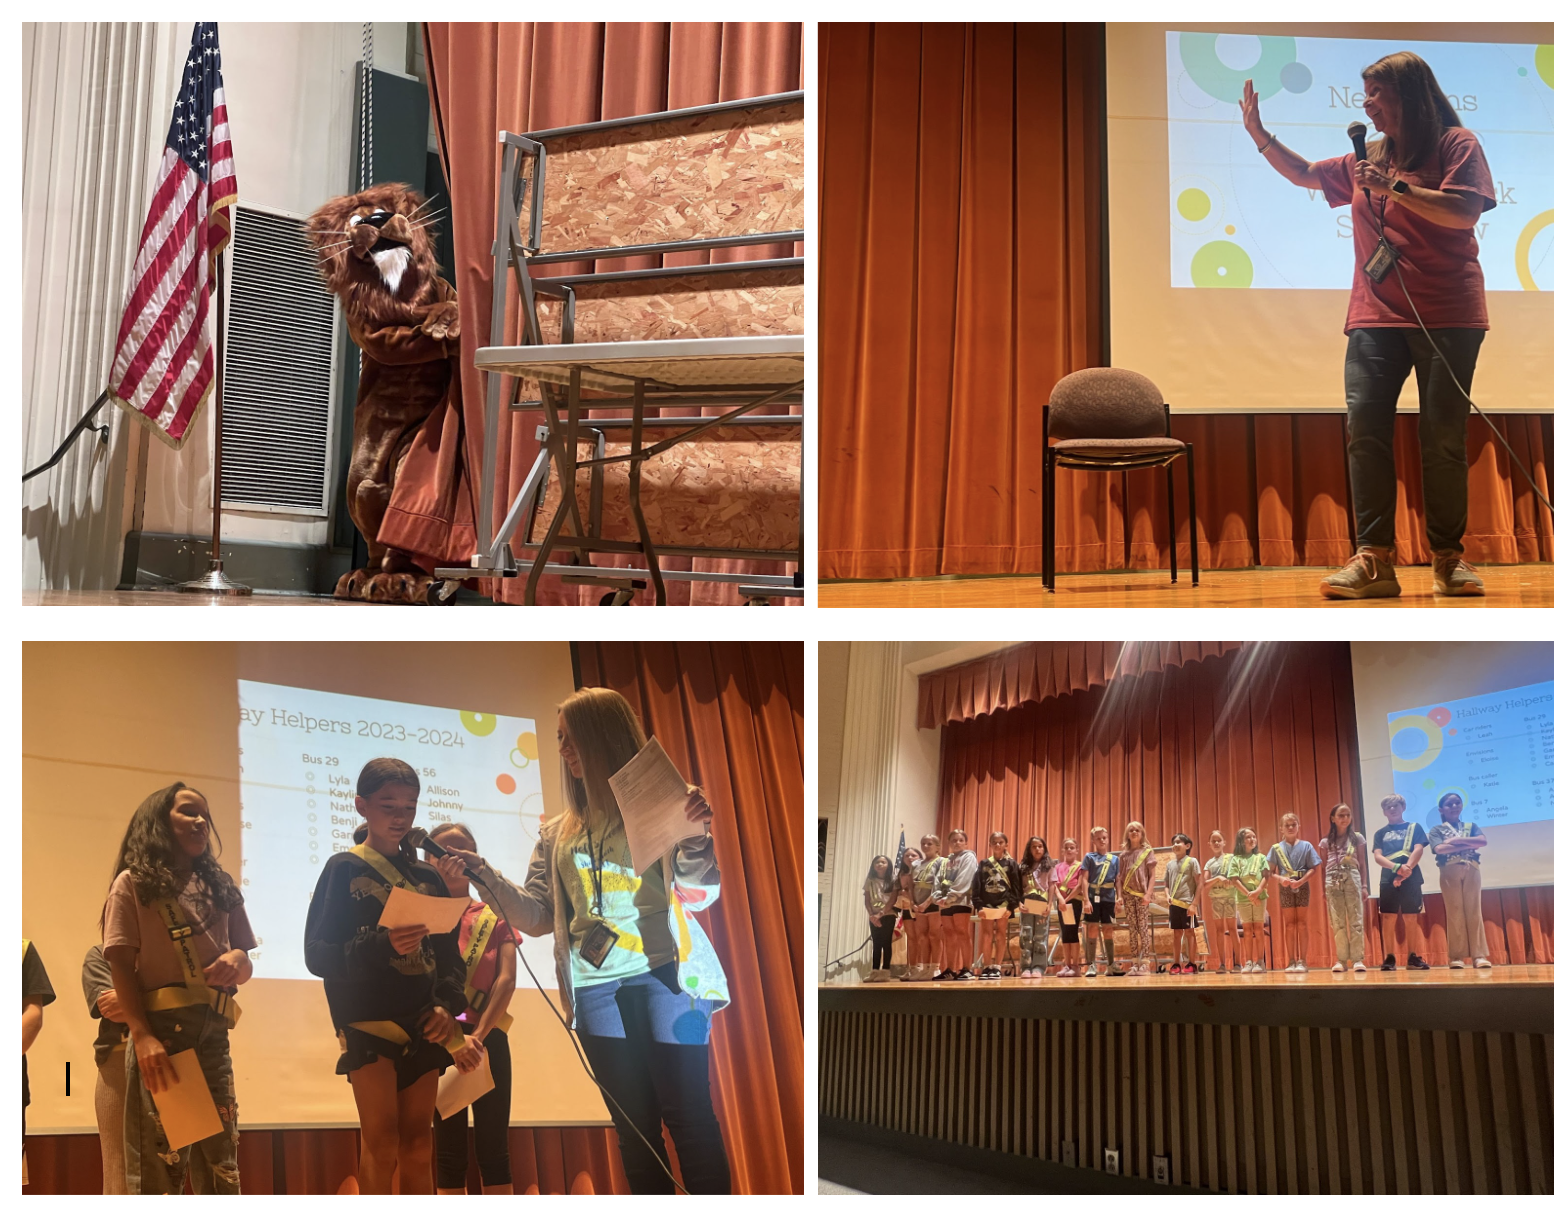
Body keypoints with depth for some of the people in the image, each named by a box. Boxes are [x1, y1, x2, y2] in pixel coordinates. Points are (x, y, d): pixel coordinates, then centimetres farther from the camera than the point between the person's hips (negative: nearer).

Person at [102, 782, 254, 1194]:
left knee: (221, 1166, 1)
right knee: (159, 1168, -9)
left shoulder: (220, 887, 21)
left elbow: (246, 960, 22)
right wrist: (142, 1037, -18)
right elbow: (122, 966, -4)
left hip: (213, 1036, 5)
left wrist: (237, 962, -4)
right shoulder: (133, 883, 5)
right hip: (162, 1034, -5)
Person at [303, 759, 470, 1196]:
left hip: (422, 1025, 4)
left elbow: (450, 953, 13)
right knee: (382, 1138, -11)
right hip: (369, 1021, -4)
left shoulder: (428, 876, 14)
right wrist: (383, 946, -23)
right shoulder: (343, 869, 2)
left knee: (417, 1139, 4)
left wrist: (448, 1004, -7)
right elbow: (318, 954, -6)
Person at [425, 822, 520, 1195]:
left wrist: (479, 1034, -16)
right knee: (449, 1147, -1)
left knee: (493, 1145, 0)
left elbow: (507, 979, -3)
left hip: (488, 1038, 2)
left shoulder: (495, 915, 10)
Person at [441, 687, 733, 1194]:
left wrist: (694, 838, -25)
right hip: (595, 989, 5)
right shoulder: (558, 834, 17)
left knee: (689, 1117, -8)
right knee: (634, 1125, 7)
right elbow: (538, 915, 13)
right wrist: (487, 878, -2)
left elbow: (697, 896, -6)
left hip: (663, 975, -5)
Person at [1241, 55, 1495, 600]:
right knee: (1364, 429, -10)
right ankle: (1374, 559, -13)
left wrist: (1394, 188, -15)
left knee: (1443, 438, -2)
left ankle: (1449, 558, 5)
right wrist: (1260, 135, 20)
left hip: (1447, 317, -5)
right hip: (1375, 318, 5)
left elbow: (1464, 211, -13)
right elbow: (1306, 174, 30)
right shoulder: (1366, 159, 19)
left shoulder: (1456, 145, 1)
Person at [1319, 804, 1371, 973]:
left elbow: (1362, 864, 10)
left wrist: (1364, 886, 2)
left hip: (1352, 878, -1)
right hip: (1333, 881, 1)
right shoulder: (1326, 842, 11)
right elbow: (1323, 867, 11)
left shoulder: (1357, 838, 10)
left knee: (1356, 920, -6)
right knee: (1338, 922, 0)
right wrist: (1323, 891, 7)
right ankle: (1341, 960, 0)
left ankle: (1357, 959, -7)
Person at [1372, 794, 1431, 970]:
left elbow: (1418, 850, -3)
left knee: (1411, 918, 1)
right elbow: (1378, 857, 1)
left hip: (1411, 878, -1)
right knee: (1388, 919, -3)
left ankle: (1412, 957, 6)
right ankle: (1389, 958, 0)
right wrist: (1398, 867, -16)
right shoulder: (1380, 833, 13)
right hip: (1388, 880, 1)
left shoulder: (1414, 827, 9)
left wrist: (1406, 870, -16)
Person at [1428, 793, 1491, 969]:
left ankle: (1479, 955, -6)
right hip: (1450, 872, -2)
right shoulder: (1437, 830, 9)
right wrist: (1469, 845, -9)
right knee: (1455, 913, -4)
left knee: (1474, 911, -3)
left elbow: (1483, 841, -3)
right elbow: (1439, 849, -11)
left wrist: (1458, 840, -9)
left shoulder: (1471, 826, 16)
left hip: (1471, 870, 2)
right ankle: (1457, 957, -3)